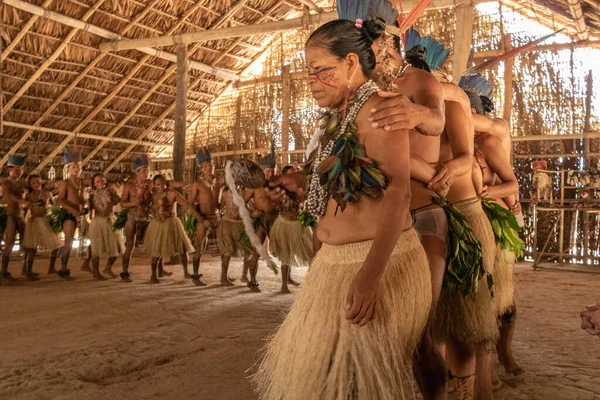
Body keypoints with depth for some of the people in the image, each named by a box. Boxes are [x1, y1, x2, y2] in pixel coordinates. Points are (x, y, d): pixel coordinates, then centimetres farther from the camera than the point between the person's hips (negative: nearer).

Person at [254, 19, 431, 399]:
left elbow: (397, 191, -24)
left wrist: (370, 274, -30)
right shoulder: (342, 118, 14)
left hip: (378, 262, -9)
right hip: (336, 263, 9)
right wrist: (303, 185, 9)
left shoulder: (375, 108, -14)